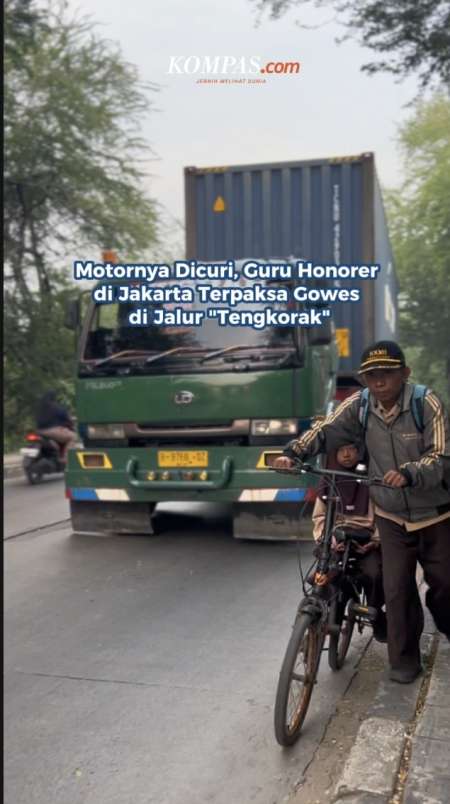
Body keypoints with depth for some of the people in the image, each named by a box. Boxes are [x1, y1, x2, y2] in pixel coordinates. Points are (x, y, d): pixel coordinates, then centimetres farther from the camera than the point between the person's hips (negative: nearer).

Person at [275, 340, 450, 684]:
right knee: (397, 588, 2)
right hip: (391, 517, 2)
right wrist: (293, 452, -31)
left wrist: (408, 473, -39)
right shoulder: (359, 405, -8)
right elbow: (325, 430, -14)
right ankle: (404, 659, 19)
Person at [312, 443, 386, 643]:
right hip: (335, 538, 1)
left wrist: (375, 540, -12)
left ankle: (376, 614, 0)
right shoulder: (328, 482, 11)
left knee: (373, 573, -28)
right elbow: (319, 516, 9)